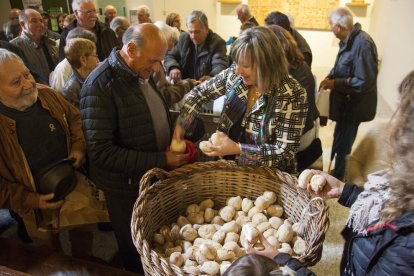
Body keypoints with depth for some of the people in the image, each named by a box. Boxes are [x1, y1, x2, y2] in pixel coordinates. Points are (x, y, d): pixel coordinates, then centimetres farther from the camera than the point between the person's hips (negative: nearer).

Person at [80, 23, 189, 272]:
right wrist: (161, 160, -26)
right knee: (137, 252, 19)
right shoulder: (100, 85, -24)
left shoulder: (142, 73, 0)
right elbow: (101, 152, -26)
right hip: (128, 187, -6)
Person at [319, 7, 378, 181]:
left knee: (342, 146, 5)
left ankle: (337, 179, 24)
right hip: (346, 103, 9)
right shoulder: (349, 40, 3)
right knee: (340, 140, 22)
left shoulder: (362, 44, -26)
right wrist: (330, 77, -1)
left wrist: (335, 84, -22)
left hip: (353, 106, -9)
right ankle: (335, 173, 40)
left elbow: (365, 82, -27)